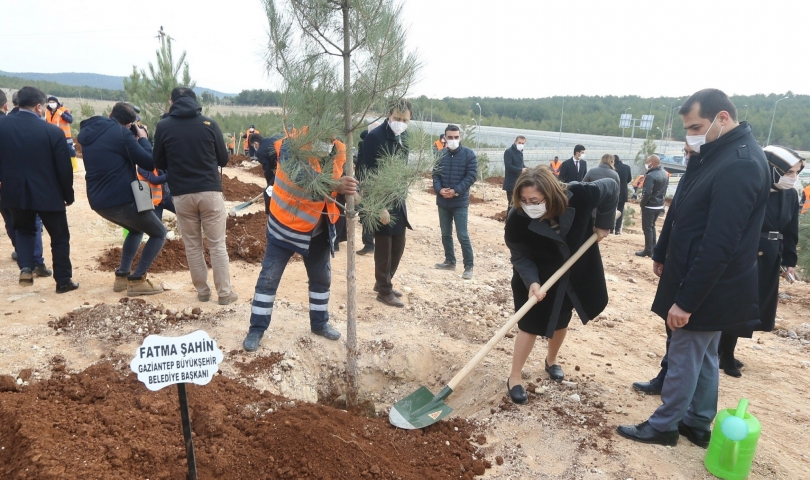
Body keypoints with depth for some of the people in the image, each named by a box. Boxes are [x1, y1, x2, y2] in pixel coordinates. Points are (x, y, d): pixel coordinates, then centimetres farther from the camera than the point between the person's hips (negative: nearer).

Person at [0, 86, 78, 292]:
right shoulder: (53, 131, -14)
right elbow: (64, 168, -11)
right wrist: (68, 195, 3)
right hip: (48, 194, -3)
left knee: (24, 230, 26)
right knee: (60, 237, 11)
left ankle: (26, 267, 8)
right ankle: (63, 280, 15)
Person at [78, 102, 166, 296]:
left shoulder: (87, 133, 13)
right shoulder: (121, 132, -10)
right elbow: (149, 163, -11)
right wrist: (143, 138, 5)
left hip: (99, 202, 8)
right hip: (122, 199, -8)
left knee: (136, 229, 30)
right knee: (159, 233, 9)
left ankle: (122, 276, 23)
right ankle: (136, 280, -1)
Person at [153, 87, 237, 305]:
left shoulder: (163, 126, 0)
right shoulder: (209, 124, -1)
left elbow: (159, 163, 8)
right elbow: (223, 159, 7)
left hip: (182, 194, 1)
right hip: (210, 191, 0)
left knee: (192, 246, 12)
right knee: (217, 245, 6)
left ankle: (202, 291, 18)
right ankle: (224, 293, 9)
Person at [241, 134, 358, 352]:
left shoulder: (338, 150, -6)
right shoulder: (292, 146, -24)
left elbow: (343, 180, 5)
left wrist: (351, 193, -18)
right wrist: (335, 185, -57)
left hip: (319, 230, 6)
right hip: (286, 226, -5)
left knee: (321, 277, 17)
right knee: (269, 278, 4)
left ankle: (319, 323, 37)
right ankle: (256, 329, 19)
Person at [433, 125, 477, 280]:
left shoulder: (468, 154, -5)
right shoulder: (441, 154, 5)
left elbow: (472, 175, -10)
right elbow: (435, 174, 8)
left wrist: (456, 191, -17)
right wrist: (439, 189, -11)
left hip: (460, 202, -4)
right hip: (443, 201, 5)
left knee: (463, 235, -5)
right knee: (445, 233, 13)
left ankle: (468, 266, 5)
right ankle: (450, 261, 28)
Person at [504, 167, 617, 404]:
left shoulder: (579, 196, -32)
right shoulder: (517, 220, -33)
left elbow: (611, 188, -12)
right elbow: (520, 257, -21)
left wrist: (603, 223, -10)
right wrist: (531, 282, -35)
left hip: (574, 273, 3)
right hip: (538, 276, -3)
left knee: (562, 320, 20)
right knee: (531, 325, 0)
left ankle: (551, 360, 46)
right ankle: (514, 378, 16)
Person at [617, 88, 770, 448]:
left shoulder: (740, 165, -24)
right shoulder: (713, 155, 7)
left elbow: (719, 244, -28)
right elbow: (680, 212, 15)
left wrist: (686, 299, -26)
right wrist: (662, 255, 22)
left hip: (707, 288, -9)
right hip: (703, 281, 9)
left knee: (684, 357, 5)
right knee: (703, 355, 19)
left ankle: (664, 426, 22)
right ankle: (698, 424, 34)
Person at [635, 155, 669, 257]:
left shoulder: (651, 176, -23)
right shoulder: (665, 174, 6)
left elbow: (647, 193, -26)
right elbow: (666, 188, 17)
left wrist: (642, 203, -11)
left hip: (650, 206, -9)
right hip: (659, 205, 9)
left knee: (647, 228, 1)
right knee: (652, 226, 21)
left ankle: (648, 250, 5)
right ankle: (653, 248, 26)